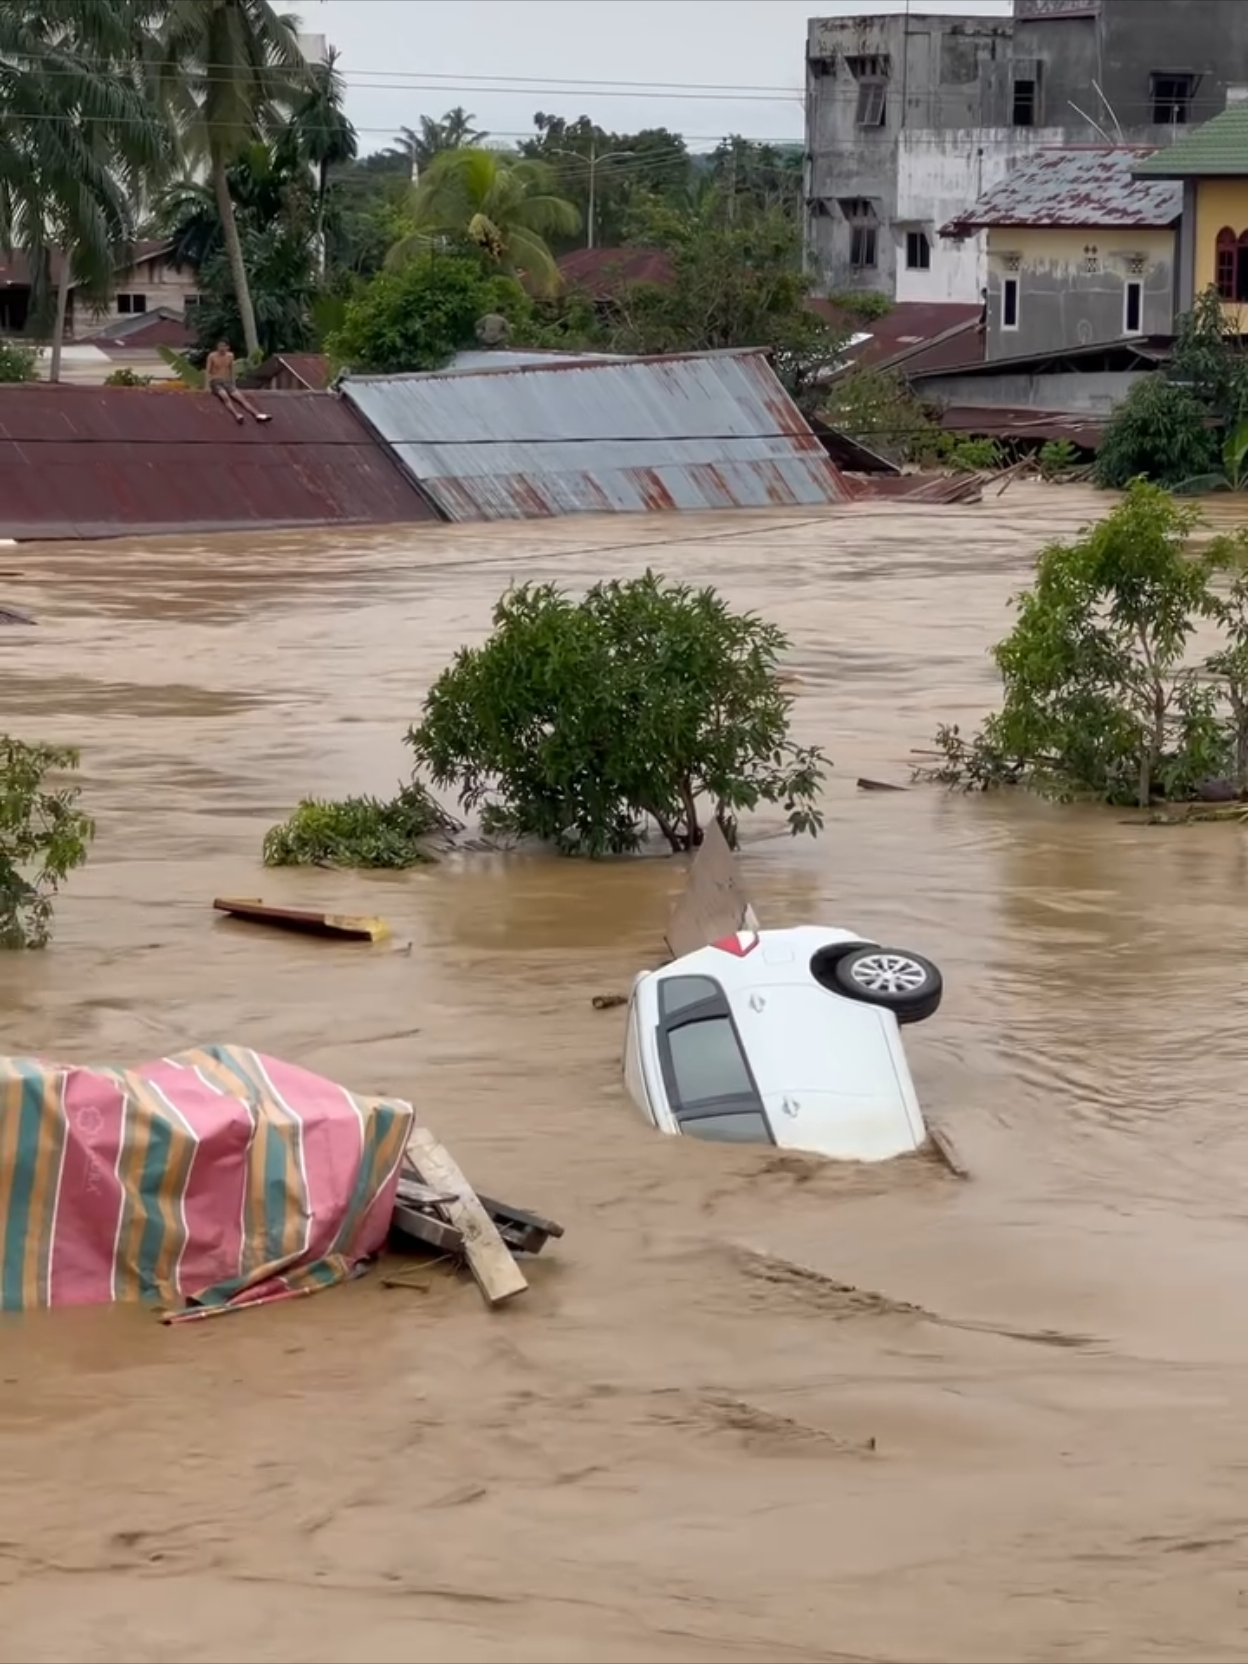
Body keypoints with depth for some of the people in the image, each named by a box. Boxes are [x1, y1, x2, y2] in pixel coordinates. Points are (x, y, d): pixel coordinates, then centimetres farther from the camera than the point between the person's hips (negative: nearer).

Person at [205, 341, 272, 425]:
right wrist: (208, 386, -7)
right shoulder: (212, 356, -5)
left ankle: (258, 415, -32)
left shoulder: (230, 356, 7)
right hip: (215, 382, -4)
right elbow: (208, 372, -1)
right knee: (225, 397, -35)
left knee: (241, 397, -18)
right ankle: (237, 415, -56)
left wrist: (233, 384, 16)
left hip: (227, 382, 4)